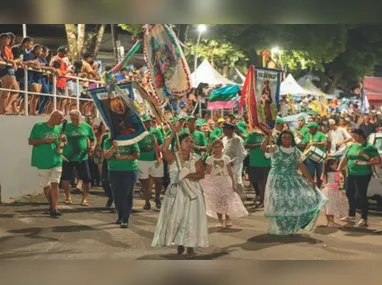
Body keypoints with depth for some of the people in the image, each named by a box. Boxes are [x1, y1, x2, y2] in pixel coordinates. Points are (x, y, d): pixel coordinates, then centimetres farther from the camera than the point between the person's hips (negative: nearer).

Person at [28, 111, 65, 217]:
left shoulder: (59, 128, 7)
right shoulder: (38, 126, -4)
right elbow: (31, 141, -2)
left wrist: (61, 142, -7)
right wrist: (44, 140, -15)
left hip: (56, 161, 2)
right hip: (43, 162, -2)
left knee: (55, 184, -7)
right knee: (46, 186, 10)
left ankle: (54, 208, -7)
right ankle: (51, 205, 29)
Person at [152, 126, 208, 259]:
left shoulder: (196, 159, -1)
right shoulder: (173, 157, -5)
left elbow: (201, 174, -9)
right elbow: (163, 149, -26)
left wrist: (188, 176, -23)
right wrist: (173, 134, -27)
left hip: (192, 192, 0)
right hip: (176, 192, 0)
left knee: (191, 219, -1)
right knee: (175, 219, 6)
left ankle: (190, 248, 7)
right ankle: (179, 244, 23)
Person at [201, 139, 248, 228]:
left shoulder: (226, 158, -3)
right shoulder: (210, 159, -2)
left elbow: (230, 172, -2)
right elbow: (208, 172, -2)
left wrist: (233, 183, -4)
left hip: (225, 181, 0)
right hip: (215, 183, 1)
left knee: (227, 201, -3)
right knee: (217, 202, 2)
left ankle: (228, 220, 10)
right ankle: (220, 220, 13)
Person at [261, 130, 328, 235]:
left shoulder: (296, 151, 6)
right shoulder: (275, 149, -3)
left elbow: (302, 166, 4)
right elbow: (263, 147, -22)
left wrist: (311, 180, -2)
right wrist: (268, 136, -31)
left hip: (293, 180, 3)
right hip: (278, 180, -3)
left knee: (295, 202, -1)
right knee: (278, 204, 0)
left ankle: (292, 227, 18)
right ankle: (277, 228, 16)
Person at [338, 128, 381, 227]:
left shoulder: (369, 147, -6)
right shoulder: (352, 146, 12)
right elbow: (345, 159, 15)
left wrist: (365, 163, -19)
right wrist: (338, 170, 5)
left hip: (363, 175, -7)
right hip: (351, 175, 7)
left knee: (361, 195, -7)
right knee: (350, 194, 13)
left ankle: (364, 219, -2)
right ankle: (351, 216, 28)